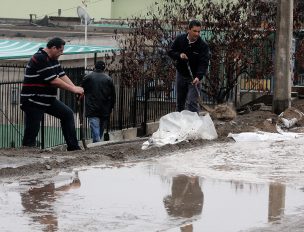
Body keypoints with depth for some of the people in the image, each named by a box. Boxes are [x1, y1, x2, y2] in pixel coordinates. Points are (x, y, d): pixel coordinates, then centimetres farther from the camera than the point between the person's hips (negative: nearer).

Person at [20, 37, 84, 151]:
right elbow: (53, 80, -23)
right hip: (33, 102, -10)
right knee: (31, 133, -8)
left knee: (67, 114, 8)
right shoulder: (39, 59, -21)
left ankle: (73, 147, 10)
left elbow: (62, 75, 9)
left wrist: (75, 88, -7)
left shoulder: (53, 59, 11)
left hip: (48, 100, 10)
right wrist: (73, 89, -16)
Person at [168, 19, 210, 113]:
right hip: (181, 74, 4)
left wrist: (198, 77, -38)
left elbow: (204, 63, -23)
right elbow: (170, 52, 1)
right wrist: (179, 55, -20)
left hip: (194, 77, -4)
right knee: (180, 102, 15)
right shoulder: (180, 39, -6)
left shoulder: (203, 45, -17)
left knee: (192, 103, -15)